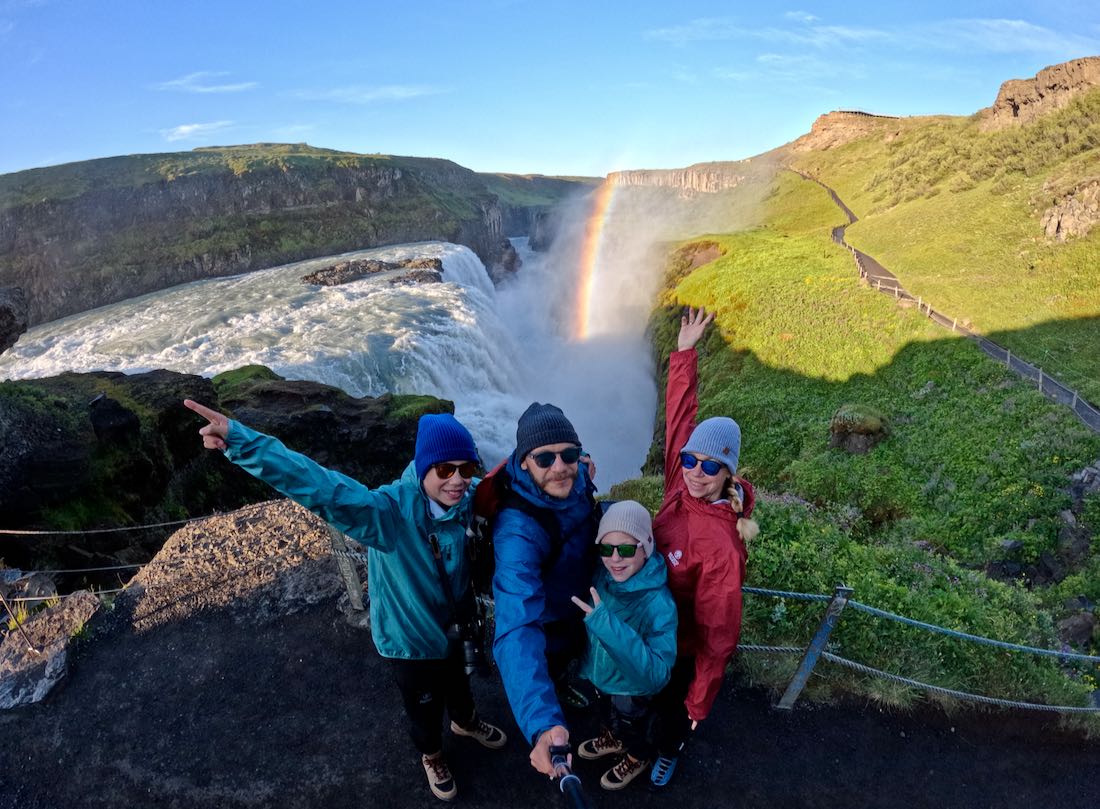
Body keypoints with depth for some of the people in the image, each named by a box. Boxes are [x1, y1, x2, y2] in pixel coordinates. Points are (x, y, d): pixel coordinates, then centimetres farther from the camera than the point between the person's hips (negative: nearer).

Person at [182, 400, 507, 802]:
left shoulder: (468, 501, -23)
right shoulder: (388, 511, -39)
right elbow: (320, 486, -53)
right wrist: (240, 441, -63)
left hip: (458, 627, 4)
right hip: (411, 640, -4)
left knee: (460, 685, 35)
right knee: (424, 709, 26)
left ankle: (466, 721, 70)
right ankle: (431, 754, 61)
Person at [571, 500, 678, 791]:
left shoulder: (659, 604, -40)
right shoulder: (602, 575, -23)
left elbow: (656, 675, -46)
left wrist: (607, 624, -54)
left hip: (631, 688, -5)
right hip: (601, 675, 5)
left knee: (630, 726, 26)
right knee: (607, 715, 34)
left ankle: (638, 757, 58)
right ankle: (613, 739, 65)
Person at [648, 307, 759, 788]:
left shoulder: (721, 543, -37)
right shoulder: (682, 487, -21)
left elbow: (719, 635, -27)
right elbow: (679, 416, -12)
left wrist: (700, 700, -17)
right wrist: (684, 352, -9)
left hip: (682, 645, -5)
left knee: (672, 703, 25)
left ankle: (668, 752, 57)